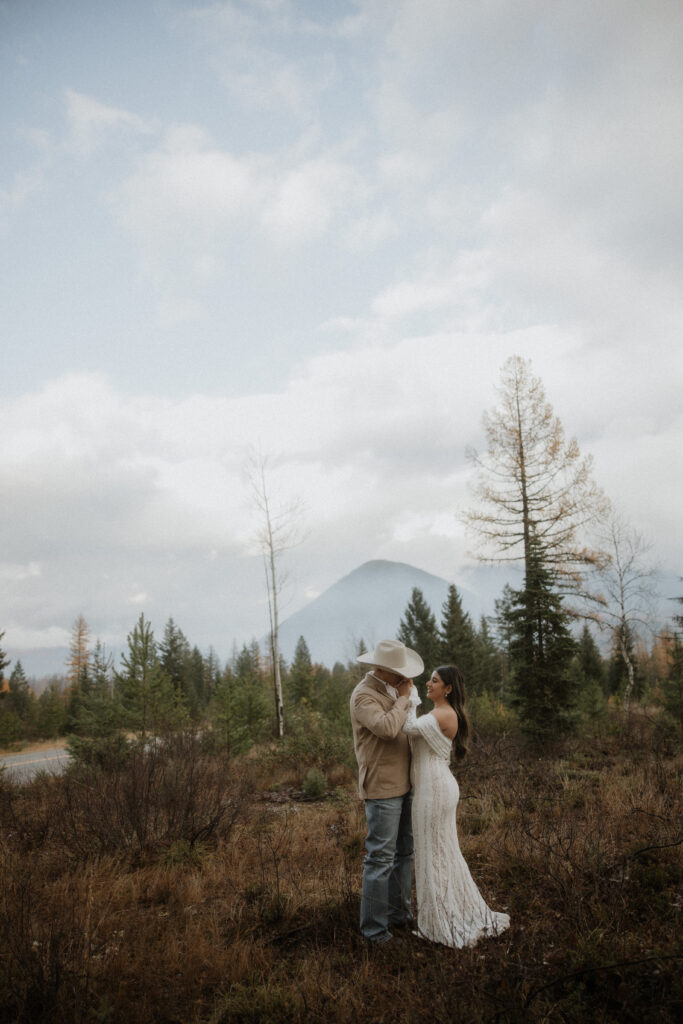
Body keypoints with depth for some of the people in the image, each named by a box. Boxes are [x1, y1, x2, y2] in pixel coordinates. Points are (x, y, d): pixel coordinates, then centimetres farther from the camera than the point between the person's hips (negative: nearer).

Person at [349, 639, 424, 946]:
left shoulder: (389, 689, 12)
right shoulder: (364, 695, -17)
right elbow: (387, 728, -32)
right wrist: (403, 699, -18)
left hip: (402, 785, 9)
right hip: (381, 788, -9)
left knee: (404, 852, 16)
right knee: (381, 858, -5)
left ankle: (400, 913, 28)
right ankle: (374, 929, 4)